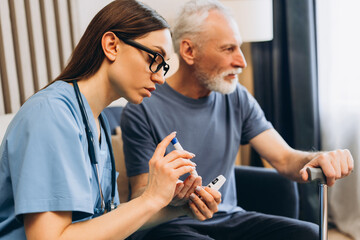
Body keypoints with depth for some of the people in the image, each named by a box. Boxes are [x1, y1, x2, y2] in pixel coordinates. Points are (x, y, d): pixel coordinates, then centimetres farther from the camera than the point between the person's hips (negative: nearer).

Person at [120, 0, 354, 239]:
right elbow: (141, 195, -7)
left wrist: (318, 159, -22)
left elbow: (285, 159, 2)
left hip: (228, 218, 5)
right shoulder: (143, 110, -11)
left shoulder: (238, 99, 5)